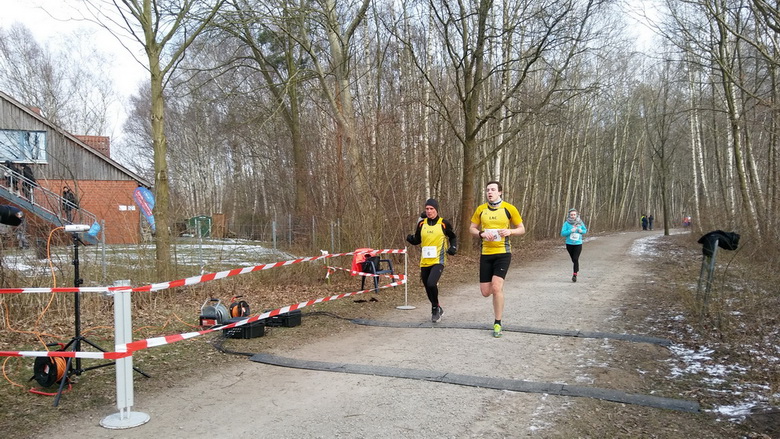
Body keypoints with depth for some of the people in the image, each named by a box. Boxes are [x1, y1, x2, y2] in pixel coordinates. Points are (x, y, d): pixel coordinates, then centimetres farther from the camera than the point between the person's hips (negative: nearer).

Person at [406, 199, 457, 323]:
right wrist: (411, 239, -7)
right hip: (424, 262, 5)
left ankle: (435, 308, -1)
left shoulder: (444, 224, -3)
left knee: (431, 283, -24)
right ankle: (437, 309, 35)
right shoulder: (422, 223, 6)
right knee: (428, 288, 11)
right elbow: (417, 240, 14)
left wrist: (453, 247, -6)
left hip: (438, 261, -5)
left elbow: (453, 237, 11)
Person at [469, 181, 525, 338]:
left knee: (496, 288, -16)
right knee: (485, 292, 4)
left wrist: (510, 231, -17)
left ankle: (497, 324, -1)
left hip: (503, 253, -3)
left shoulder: (509, 209, -4)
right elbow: (471, 228, 10)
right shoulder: (481, 209, 3)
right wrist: (481, 234, -11)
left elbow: (522, 229, 4)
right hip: (486, 254, 3)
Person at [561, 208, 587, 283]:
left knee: (575, 259, -14)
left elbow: (585, 230, 14)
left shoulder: (580, 223, -1)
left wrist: (581, 231, -8)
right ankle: (577, 269, 41)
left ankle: (575, 275, -13)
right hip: (569, 244, 1)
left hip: (578, 244, -1)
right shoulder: (566, 223, -8)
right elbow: (562, 233, -12)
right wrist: (570, 231, -23)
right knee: (573, 259, 15)